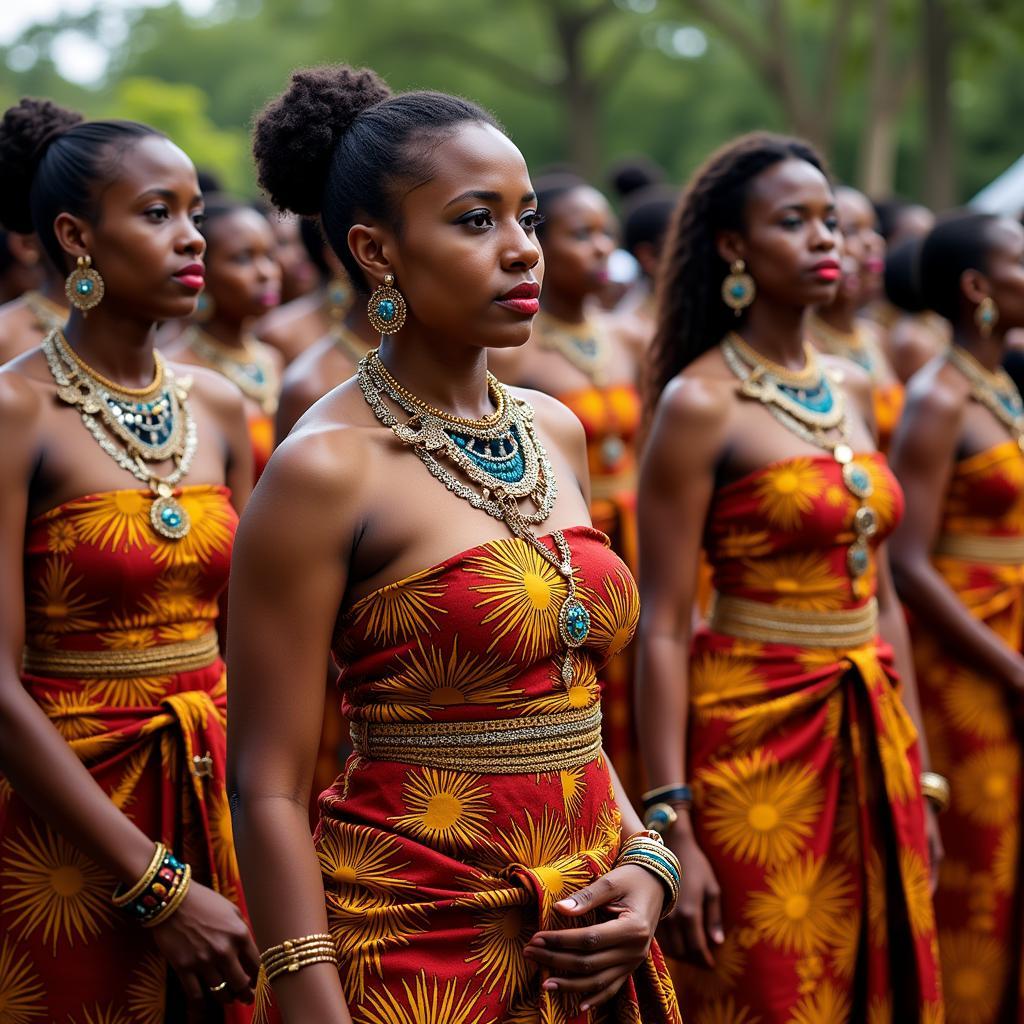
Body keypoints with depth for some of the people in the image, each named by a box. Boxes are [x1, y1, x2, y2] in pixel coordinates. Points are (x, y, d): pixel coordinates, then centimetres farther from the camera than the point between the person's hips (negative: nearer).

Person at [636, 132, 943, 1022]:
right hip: (755, 732, -6)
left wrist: (917, 773, 12)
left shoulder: (853, 390, 9)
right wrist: (672, 824, -17)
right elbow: (662, 629, -13)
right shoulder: (701, 403, -10)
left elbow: (881, 593, 13)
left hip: (871, 735, 6)